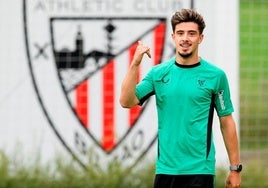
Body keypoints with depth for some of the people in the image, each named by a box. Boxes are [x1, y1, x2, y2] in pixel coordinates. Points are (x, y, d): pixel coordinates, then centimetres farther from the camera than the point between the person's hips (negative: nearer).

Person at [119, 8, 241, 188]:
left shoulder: (215, 75, -1)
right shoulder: (159, 73, 5)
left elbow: (227, 122, 2)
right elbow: (126, 102, -4)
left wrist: (235, 168, 1)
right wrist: (135, 64, -14)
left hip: (199, 171, -3)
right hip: (165, 169, 3)